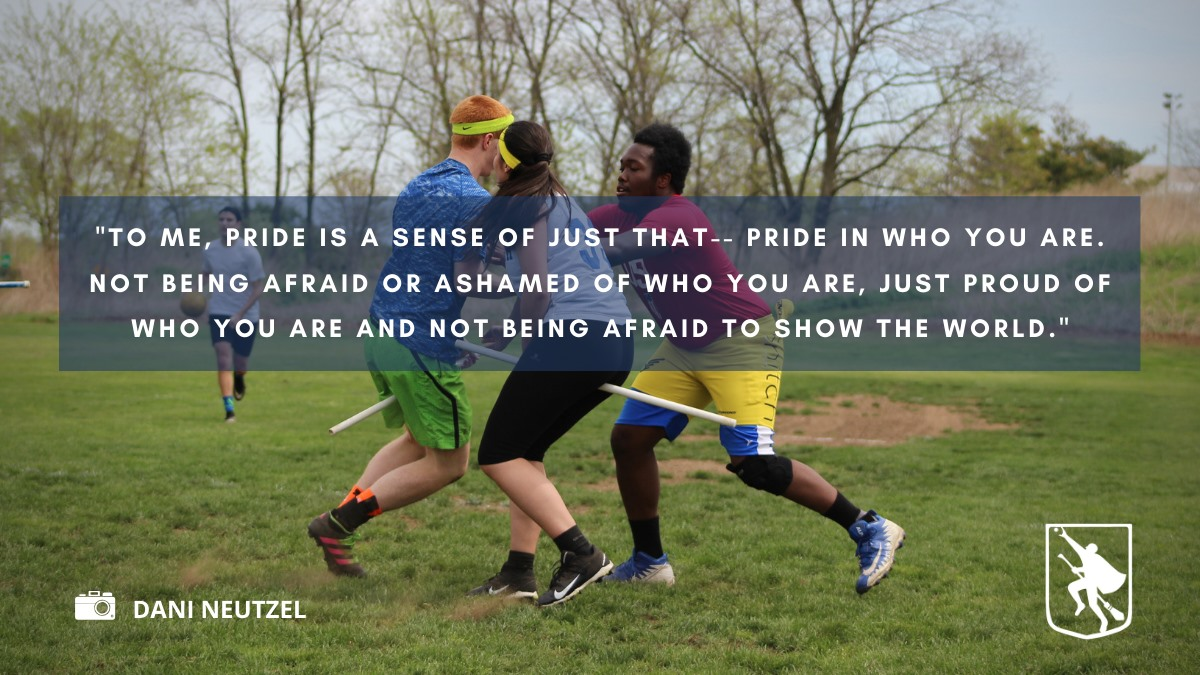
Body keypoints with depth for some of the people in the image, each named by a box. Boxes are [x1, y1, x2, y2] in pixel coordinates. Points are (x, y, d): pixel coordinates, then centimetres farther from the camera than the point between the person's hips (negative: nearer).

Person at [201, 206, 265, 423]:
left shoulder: (249, 253, -13)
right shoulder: (210, 249, 0)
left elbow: (258, 287, -12)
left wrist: (240, 314, -20)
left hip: (246, 315, -2)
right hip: (219, 312, 2)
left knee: (240, 362, 10)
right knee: (224, 356, -16)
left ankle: (239, 379, 49)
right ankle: (229, 410, -16)